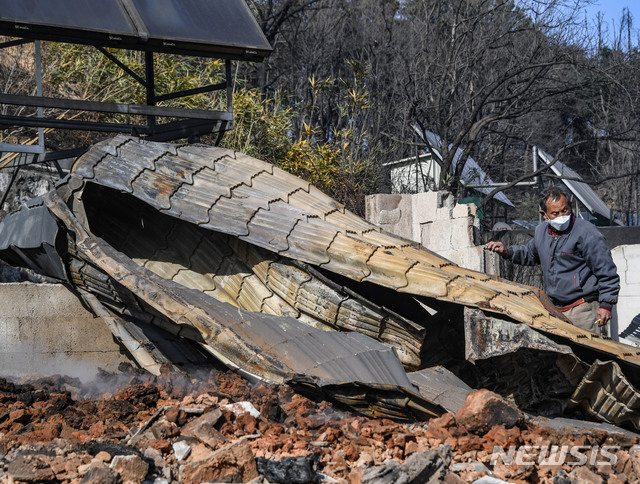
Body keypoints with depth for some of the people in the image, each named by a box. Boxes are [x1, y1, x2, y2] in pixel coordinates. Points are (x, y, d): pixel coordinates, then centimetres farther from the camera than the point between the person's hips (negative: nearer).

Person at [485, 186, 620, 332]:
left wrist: (606, 305, -13)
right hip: (555, 311, 7)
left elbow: (607, 272, -10)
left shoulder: (587, 233, -11)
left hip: (583, 311, -6)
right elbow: (530, 254, 35)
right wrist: (506, 252, 20)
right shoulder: (541, 232, 12)